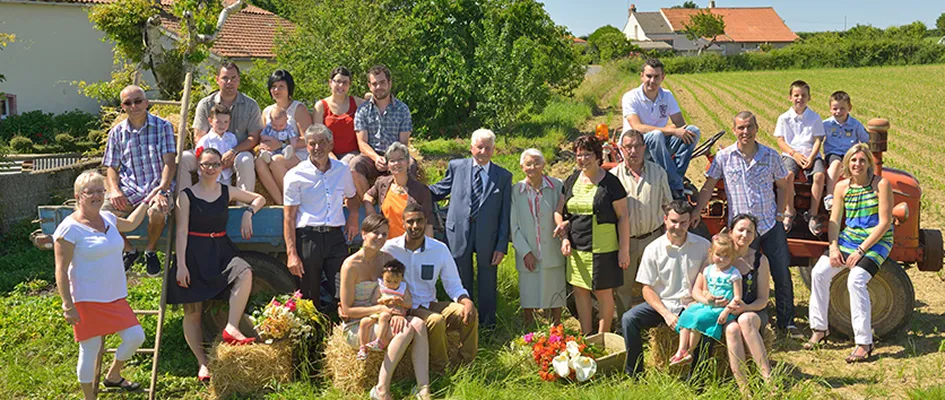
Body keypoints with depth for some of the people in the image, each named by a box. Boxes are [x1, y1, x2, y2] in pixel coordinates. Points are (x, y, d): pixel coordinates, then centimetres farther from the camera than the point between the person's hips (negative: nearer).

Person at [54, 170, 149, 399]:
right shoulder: (70, 228, -14)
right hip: (87, 301, -7)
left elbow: (130, 224, 33)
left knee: (135, 337, 5)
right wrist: (68, 306, -17)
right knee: (90, 350, 1)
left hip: (115, 298, 7)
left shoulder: (107, 218, 8)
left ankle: (113, 376, 31)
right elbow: (61, 271, -14)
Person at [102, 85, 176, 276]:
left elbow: (170, 162, -7)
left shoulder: (163, 126, 2)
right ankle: (129, 250, 7)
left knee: (157, 211, -37)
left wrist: (162, 190, -23)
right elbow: (111, 168, 11)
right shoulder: (117, 132, 10)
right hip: (128, 190, 3)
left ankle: (150, 251, -2)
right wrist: (114, 190, -11)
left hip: (157, 187, -3)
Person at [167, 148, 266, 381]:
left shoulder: (227, 192, 9)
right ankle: (203, 364, 6)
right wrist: (181, 264, -12)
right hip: (194, 254, -2)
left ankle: (231, 328, -28)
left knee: (245, 273, -30)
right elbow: (181, 231, -5)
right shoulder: (186, 195, 0)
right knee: (192, 312, -2)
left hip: (221, 250, 2)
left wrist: (248, 212, -1)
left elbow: (260, 199, 20)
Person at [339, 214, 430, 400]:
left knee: (418, 324, -23)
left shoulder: (387, 259, 4)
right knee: (406, 330, -29)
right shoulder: (351, 265, -14)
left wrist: (399, 313, -17)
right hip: (356, 327, -6)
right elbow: (347, 310, -13)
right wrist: (382, 308, -21)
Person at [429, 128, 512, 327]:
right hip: (459, 235, 1)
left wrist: (502, 246, -3)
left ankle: (487, 325, 23)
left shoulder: (503, 176, 2)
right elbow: (440, 190, 16)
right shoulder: (456, 167, 4)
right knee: (460, 283, 12)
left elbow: (505, 214, 1)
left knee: (487, 285, 10)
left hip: (488, 237, 0)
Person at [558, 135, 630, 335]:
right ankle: (586, 337, 24)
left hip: (603, 248, -5)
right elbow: (562, 212, 18)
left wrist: (624, 249, -10)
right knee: (580, 291, 11)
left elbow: (623, 217, -6)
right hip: (576, 248, 5)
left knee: (603, 292, 2)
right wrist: (565, 237, 3)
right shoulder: (572, 181, 9)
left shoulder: (610, 182, -7)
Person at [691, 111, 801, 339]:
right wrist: (697, 212, -6)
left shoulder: (770, 155, 3)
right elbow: (709, 186, 2)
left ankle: (787, 322, 18)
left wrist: (780, 213, 4)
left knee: (782, 275, 5)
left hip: (771, 225, 2)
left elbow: (783, 186, 13)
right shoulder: (724, 157, -2)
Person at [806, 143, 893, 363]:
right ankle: (819, 329, 5)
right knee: (819, 272, -11)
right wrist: (834, 248, -9)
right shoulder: (842, 187, 3)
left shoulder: (881, 184, -12)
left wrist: (861, 251, -17)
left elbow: (885, 223, -14)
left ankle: (864, 343, -16)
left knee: (855, 280, -25)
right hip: (849, 238, 5)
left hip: (877, 242, -5)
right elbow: (834, 220, 6)